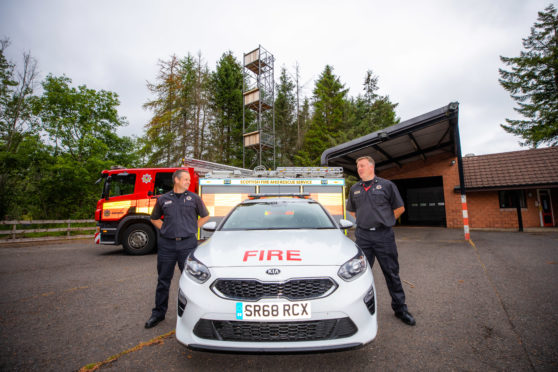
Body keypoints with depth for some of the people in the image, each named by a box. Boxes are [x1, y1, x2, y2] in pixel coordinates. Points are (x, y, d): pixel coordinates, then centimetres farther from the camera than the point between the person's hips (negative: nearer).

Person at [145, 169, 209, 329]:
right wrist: (164, 229, 5)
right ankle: (158, 313, 26)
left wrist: (193, 229, 4)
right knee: (163, 280, 11)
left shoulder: (194, 198, 5)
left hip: (187, 244, -1)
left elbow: (205, 216, 13)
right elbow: (154, 218, 19)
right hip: (166, 244, 1)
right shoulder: (163, 199, 7)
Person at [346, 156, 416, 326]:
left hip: (384, 235, -2)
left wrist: (384, 221, 4)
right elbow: (351, 210, 23)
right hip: (362, 236, 3)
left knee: (392, 273, 8)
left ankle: (400, 308, 24)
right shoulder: (354, 189, 10)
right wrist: (363, 221, 11)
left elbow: (400, 208, 5)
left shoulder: (386, 185, 0)